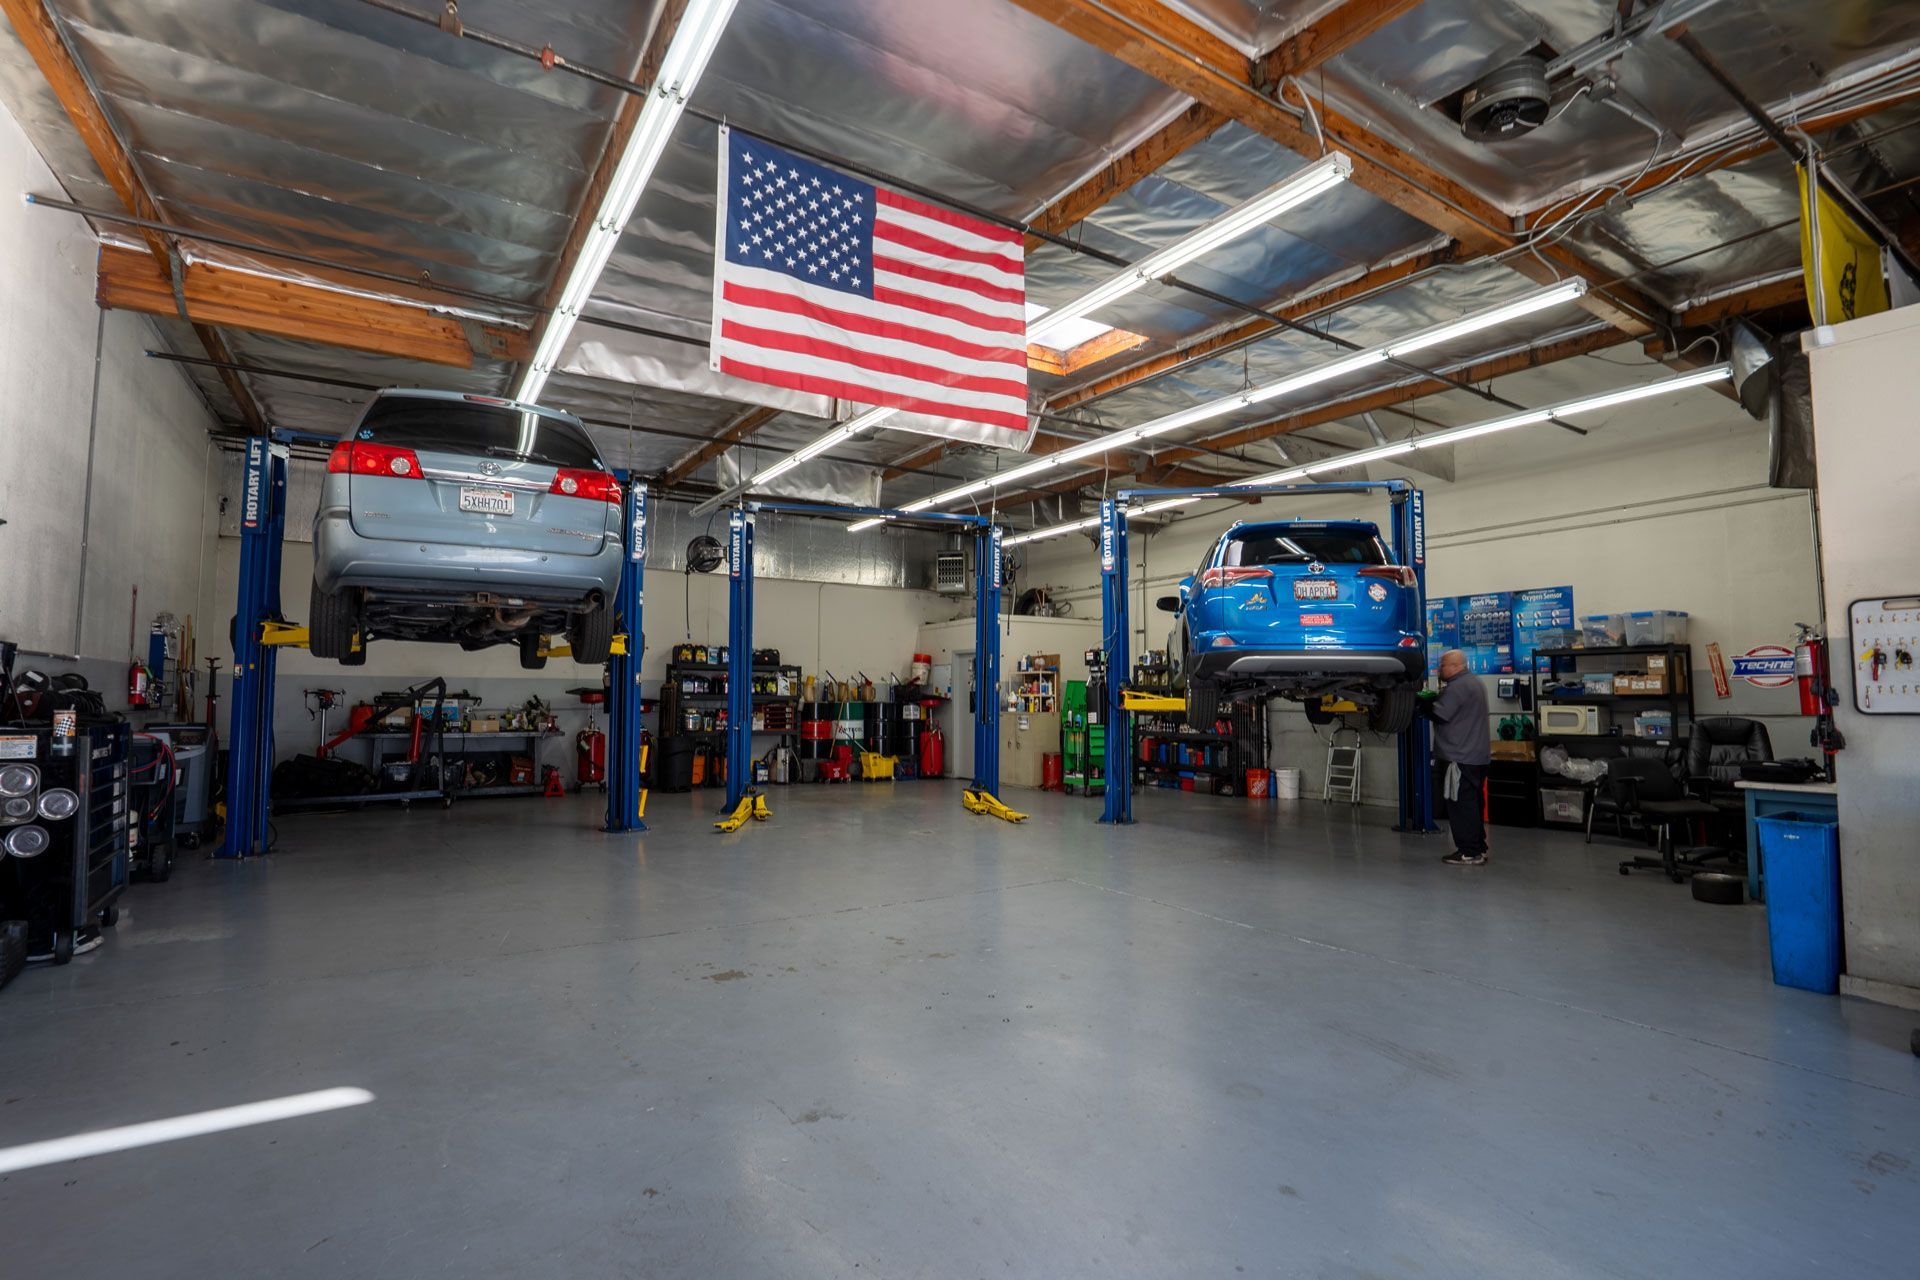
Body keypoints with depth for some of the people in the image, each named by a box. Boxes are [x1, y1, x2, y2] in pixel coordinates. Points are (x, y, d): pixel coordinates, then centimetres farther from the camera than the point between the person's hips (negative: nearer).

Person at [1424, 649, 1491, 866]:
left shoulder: (1457, 687, -18)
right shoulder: (1474, 682, 16)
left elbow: (1439, 714, -20)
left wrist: (1427, 703, -4)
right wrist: (1438, 698, 8)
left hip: (1462, 756, -10)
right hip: (1478, 754, 10)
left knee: (1462, 804, -5)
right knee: (1474, 803, 16)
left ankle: (1469, 852, -2)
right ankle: (1478, 848, 23)